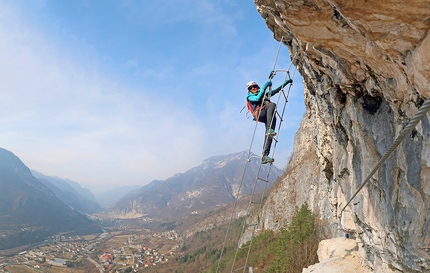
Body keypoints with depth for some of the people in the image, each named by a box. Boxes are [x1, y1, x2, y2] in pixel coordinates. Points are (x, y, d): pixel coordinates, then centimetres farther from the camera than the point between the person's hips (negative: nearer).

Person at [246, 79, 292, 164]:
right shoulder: (250, 97, 21)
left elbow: (277, 90, 38)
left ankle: (265, 156, -24)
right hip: (259, 114, -4)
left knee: (269, 134, -17)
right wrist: (264, 87, -2)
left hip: (267, 117, 4)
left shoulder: (265, 94, 37)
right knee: (272, 104, -33)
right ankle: (269, 129, -46)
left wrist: (286, 82, 34)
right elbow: (257, 98, -1)